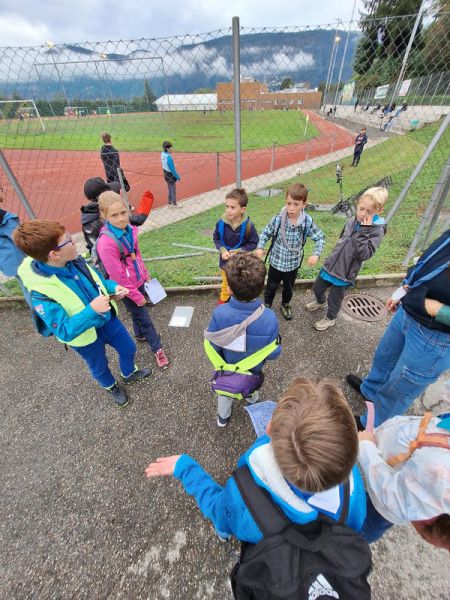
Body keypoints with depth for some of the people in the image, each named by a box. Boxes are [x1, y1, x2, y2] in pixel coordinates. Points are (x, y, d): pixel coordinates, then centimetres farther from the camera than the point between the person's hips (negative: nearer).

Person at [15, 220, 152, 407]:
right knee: (100, 367, 23)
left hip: (107, 319, 5)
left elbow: (98, 280, 4)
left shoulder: (75, 262, -15)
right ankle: (111, 387, 57)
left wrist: (113, 287, -16)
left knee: (128, 348, 23)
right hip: (85, 336, -5)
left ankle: (129, 373, 56)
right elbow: (65, 331, -29)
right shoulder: (41, 293, -33)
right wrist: (91, 310, -41)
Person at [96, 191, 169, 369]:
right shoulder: (106, 243, -30)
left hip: (138, 280, 7)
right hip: (127, 288, -6)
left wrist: (145, 274, 14)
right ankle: (157, 348, 31)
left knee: (138, 312, 27)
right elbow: (118, 276, -23)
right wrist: (136, 295, -15)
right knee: (144, 318, 10)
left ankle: (140, 335, 54)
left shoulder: (129, 228, -8)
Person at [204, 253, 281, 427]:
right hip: (253, 371, 1)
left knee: (225, 391, 33)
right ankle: (252, 399, 69)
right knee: (251, 391, 37)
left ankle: (223, 418, 60)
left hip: (227, 369, 0)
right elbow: (273, 354, -20)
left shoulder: (219, 314, -37)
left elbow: (212, 348, -21)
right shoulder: (269, 318, -36)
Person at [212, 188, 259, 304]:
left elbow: (254, 243, -13)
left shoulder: (248, 225, -25)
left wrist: (238, 251, -23)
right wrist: (222, 250, -20)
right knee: (226, 283, 27)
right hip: (225, 261, 2)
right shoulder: (221, 223, -20)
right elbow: (216, 238, -3)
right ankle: (223, 300, 52)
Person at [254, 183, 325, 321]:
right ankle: (267, 305, 43)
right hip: (276, 261, -1)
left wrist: (316, 254, -19)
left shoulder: (307, 222, -16)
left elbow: (320, 238, -5)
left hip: (293, 263, 1)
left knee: (289, 287, 23)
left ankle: (285, 305, 50)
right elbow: (266, 233, -5)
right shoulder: (278, 219, -19)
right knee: (271, 286, 18)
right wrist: (260, 247, -21)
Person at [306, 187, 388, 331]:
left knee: (334, 299, 12)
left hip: (344, 273, -6)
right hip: (330, 264, 6)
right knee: (317, 288, 24)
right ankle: (321, 302, 56)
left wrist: (364, 231, -29)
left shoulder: (377, 230, -17)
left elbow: (364, 254, -27)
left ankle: (330, 318, 41)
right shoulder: (351, 221, -1)